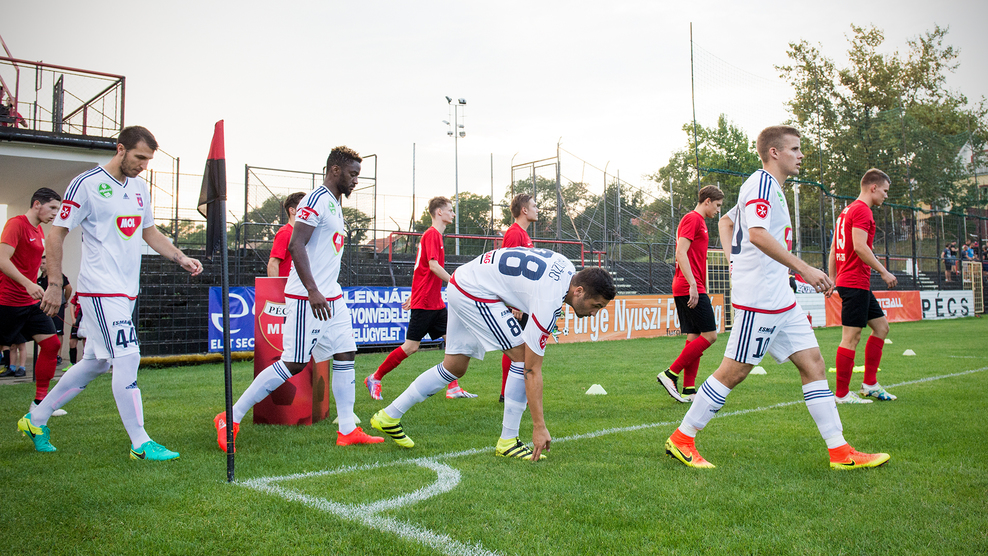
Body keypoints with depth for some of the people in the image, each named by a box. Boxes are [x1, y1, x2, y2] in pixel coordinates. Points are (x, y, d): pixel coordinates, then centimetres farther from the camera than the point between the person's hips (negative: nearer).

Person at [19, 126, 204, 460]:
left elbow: (150, 232, 23)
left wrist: (181, 259, 10)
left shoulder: (139, 187, 13)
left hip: (128, 291, 8)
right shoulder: (86, 184, -10)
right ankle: (140, 444, -2)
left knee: (96, 362, 14)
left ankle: (36, 419, 30)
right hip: (100, 290, -8)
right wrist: (54, 285, -10)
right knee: (128, 358, -11)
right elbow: (57, 234, -7)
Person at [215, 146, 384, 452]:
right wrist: (312, 291, -29)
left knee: (345, 355, 6)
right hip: (307, 298, -10)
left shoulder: (335, 203, 18)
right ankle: (230, 418, 4)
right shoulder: (316, 200, -13)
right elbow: (296, 245, -22)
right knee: (293, 363, -7)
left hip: (332, 297, 10)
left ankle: (347, 430, 12)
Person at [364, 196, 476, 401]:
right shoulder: (432, 234, -11)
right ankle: (375, 379, 9)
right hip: (424, 303, -10)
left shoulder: (436, 235, 18)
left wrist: (414, 295, 25)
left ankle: (453, 388, 6)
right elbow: (433, 265, -22)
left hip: (435, 303, 10)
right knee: (411, 346, -4)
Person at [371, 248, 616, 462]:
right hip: (474, 291, -9)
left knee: (454, 367, 15)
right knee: (521, 356, -12)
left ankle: (388, 416, 24)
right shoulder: (549, 303, -25)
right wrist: (539, 427, -20)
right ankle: (507, 441, -2)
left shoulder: (569, 268, -2)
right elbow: (532, 369, -23)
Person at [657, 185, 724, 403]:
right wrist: (693, 285, -24)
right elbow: (681, 253, -18)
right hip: (690, 288, -10)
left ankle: (688, 390, 7)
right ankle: (670, 374, -8)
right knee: (709, 335, -10)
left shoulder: (698, 221, 23)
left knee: (694, 338, 7)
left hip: (691, 289, 10)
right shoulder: (692, 219, -7)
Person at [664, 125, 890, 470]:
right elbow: (758, 234, -26)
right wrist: (804, 269, -27)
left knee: (812, 363, 6)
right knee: (735, 370, -6)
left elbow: (726, 220, 33)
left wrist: (735, 260, 27)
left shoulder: (771, 188, 21)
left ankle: (840, 452, 9)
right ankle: (681, 439, 5)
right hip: (759, 298, -10)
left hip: (780, 299, 10)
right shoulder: (761, 183, -10)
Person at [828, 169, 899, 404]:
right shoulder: (862, 210, -11)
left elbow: (833, 248, 20)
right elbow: (859, 246, -22)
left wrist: (832, 278, 19)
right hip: (855, 283, -11)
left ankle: (870, 384, 17)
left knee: (881, 326, 15)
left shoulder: (847, 211, 19)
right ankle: (842, 394, -2)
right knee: (851, 337, -7)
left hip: (855, 283, 11)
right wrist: (883, 272, -17)